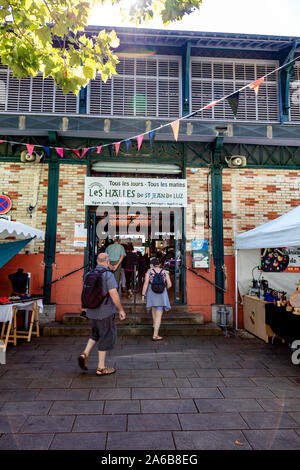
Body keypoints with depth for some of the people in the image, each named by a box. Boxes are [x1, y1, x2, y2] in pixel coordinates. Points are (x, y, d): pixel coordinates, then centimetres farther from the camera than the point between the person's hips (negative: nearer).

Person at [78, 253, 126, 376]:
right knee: (106, 337, 6)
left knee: (96, 334, 25)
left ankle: (85, 354, 8)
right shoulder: (108, 275, -16)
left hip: (92, 311, 7)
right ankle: (101, 368, 15)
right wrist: (121, 310, -10)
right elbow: (114, 294, -20)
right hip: (105, 312, -7)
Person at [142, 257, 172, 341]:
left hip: (151, 293, 1)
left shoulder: (149, 271, 0)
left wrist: (143, 295, -6)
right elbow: (169, 285, 1)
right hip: (162, 295, -1)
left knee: (154, 308, 32)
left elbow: (146, 283, -9)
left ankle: (155, 324, 46)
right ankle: (155, 335, -2)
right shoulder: (165, 272, 4)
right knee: (159, 316, 2)